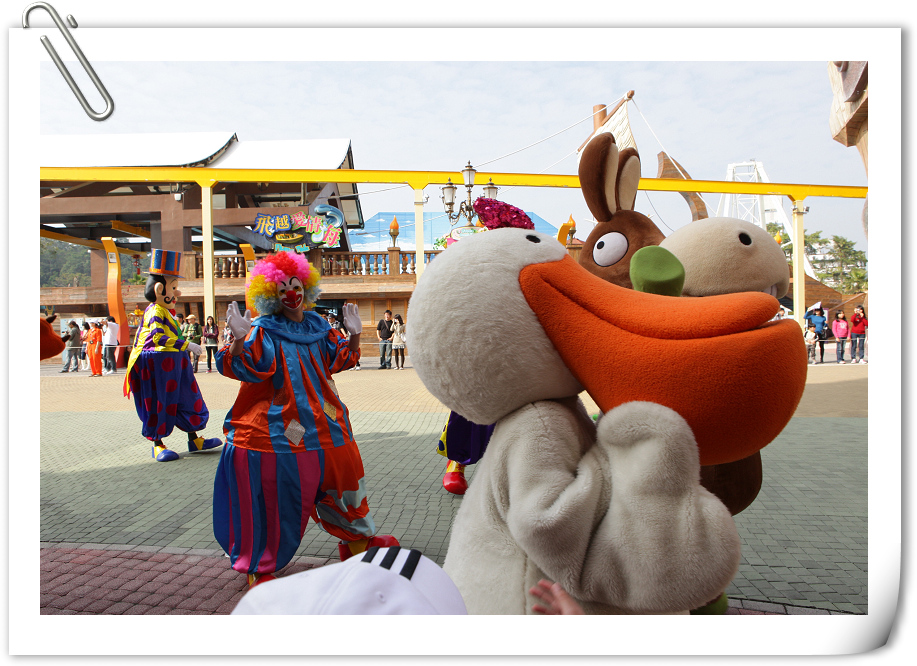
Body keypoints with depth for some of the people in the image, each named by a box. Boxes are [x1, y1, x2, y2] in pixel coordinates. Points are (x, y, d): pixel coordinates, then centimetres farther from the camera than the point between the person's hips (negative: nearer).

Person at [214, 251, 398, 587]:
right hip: (277, 428, -6)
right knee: (272, 499, 1)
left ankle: (357, 540, 39)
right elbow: (246, 368, -21)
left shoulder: (318, 327, 10)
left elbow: (339, 359, 15)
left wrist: (354, 335, 1)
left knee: (339, 475, 18)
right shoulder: (263, 331, -8)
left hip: (322, 424, 6)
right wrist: (239, 340, -37)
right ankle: (258, 566, 23)